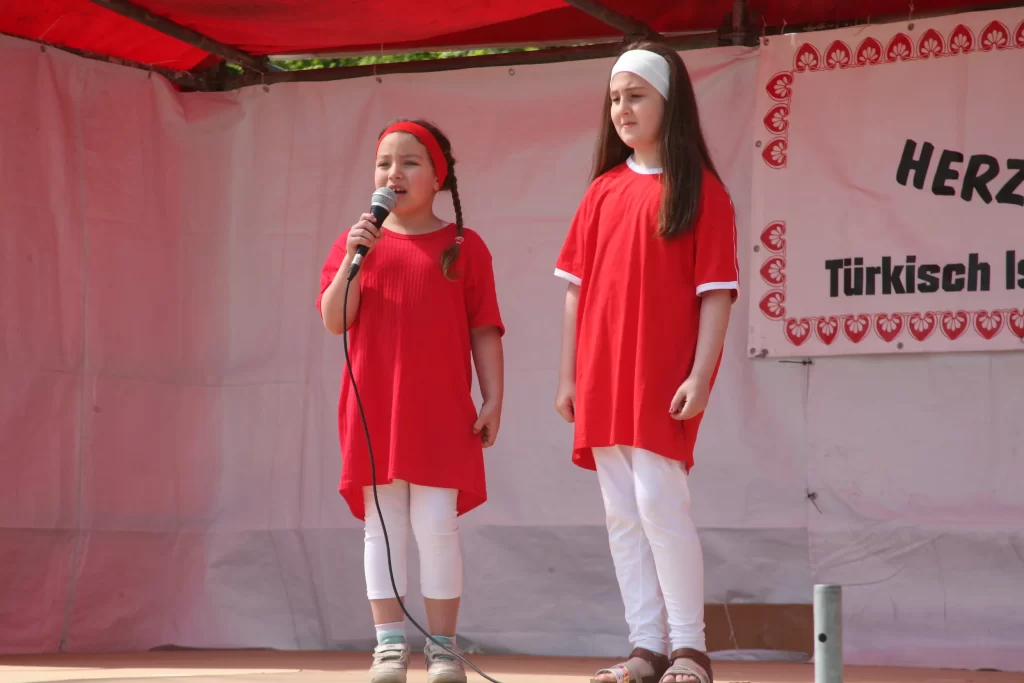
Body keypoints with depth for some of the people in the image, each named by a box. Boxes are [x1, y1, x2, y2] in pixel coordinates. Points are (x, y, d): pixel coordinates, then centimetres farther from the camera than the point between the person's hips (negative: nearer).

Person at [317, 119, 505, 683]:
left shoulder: (464, 247, 4)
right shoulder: (357, 241, 9)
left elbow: (484, 330, 4)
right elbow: (335, 321, -1)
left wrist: (493, 400, -3)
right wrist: (353, 258, -13)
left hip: (440, 411, -2)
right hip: (374, 408, 2)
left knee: (437, 524, -3)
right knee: (383, 527, 2)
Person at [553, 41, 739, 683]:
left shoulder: (701, 190, -2)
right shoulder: (603, 191, 12)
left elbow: (717, 289, -7)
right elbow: (577, 287, 14)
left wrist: (701, 374, -14)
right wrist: (570, 375, 10)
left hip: (664, 376, -6)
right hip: (604, 378, 6)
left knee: (659, 497, -12)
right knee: (622, 513, 5)